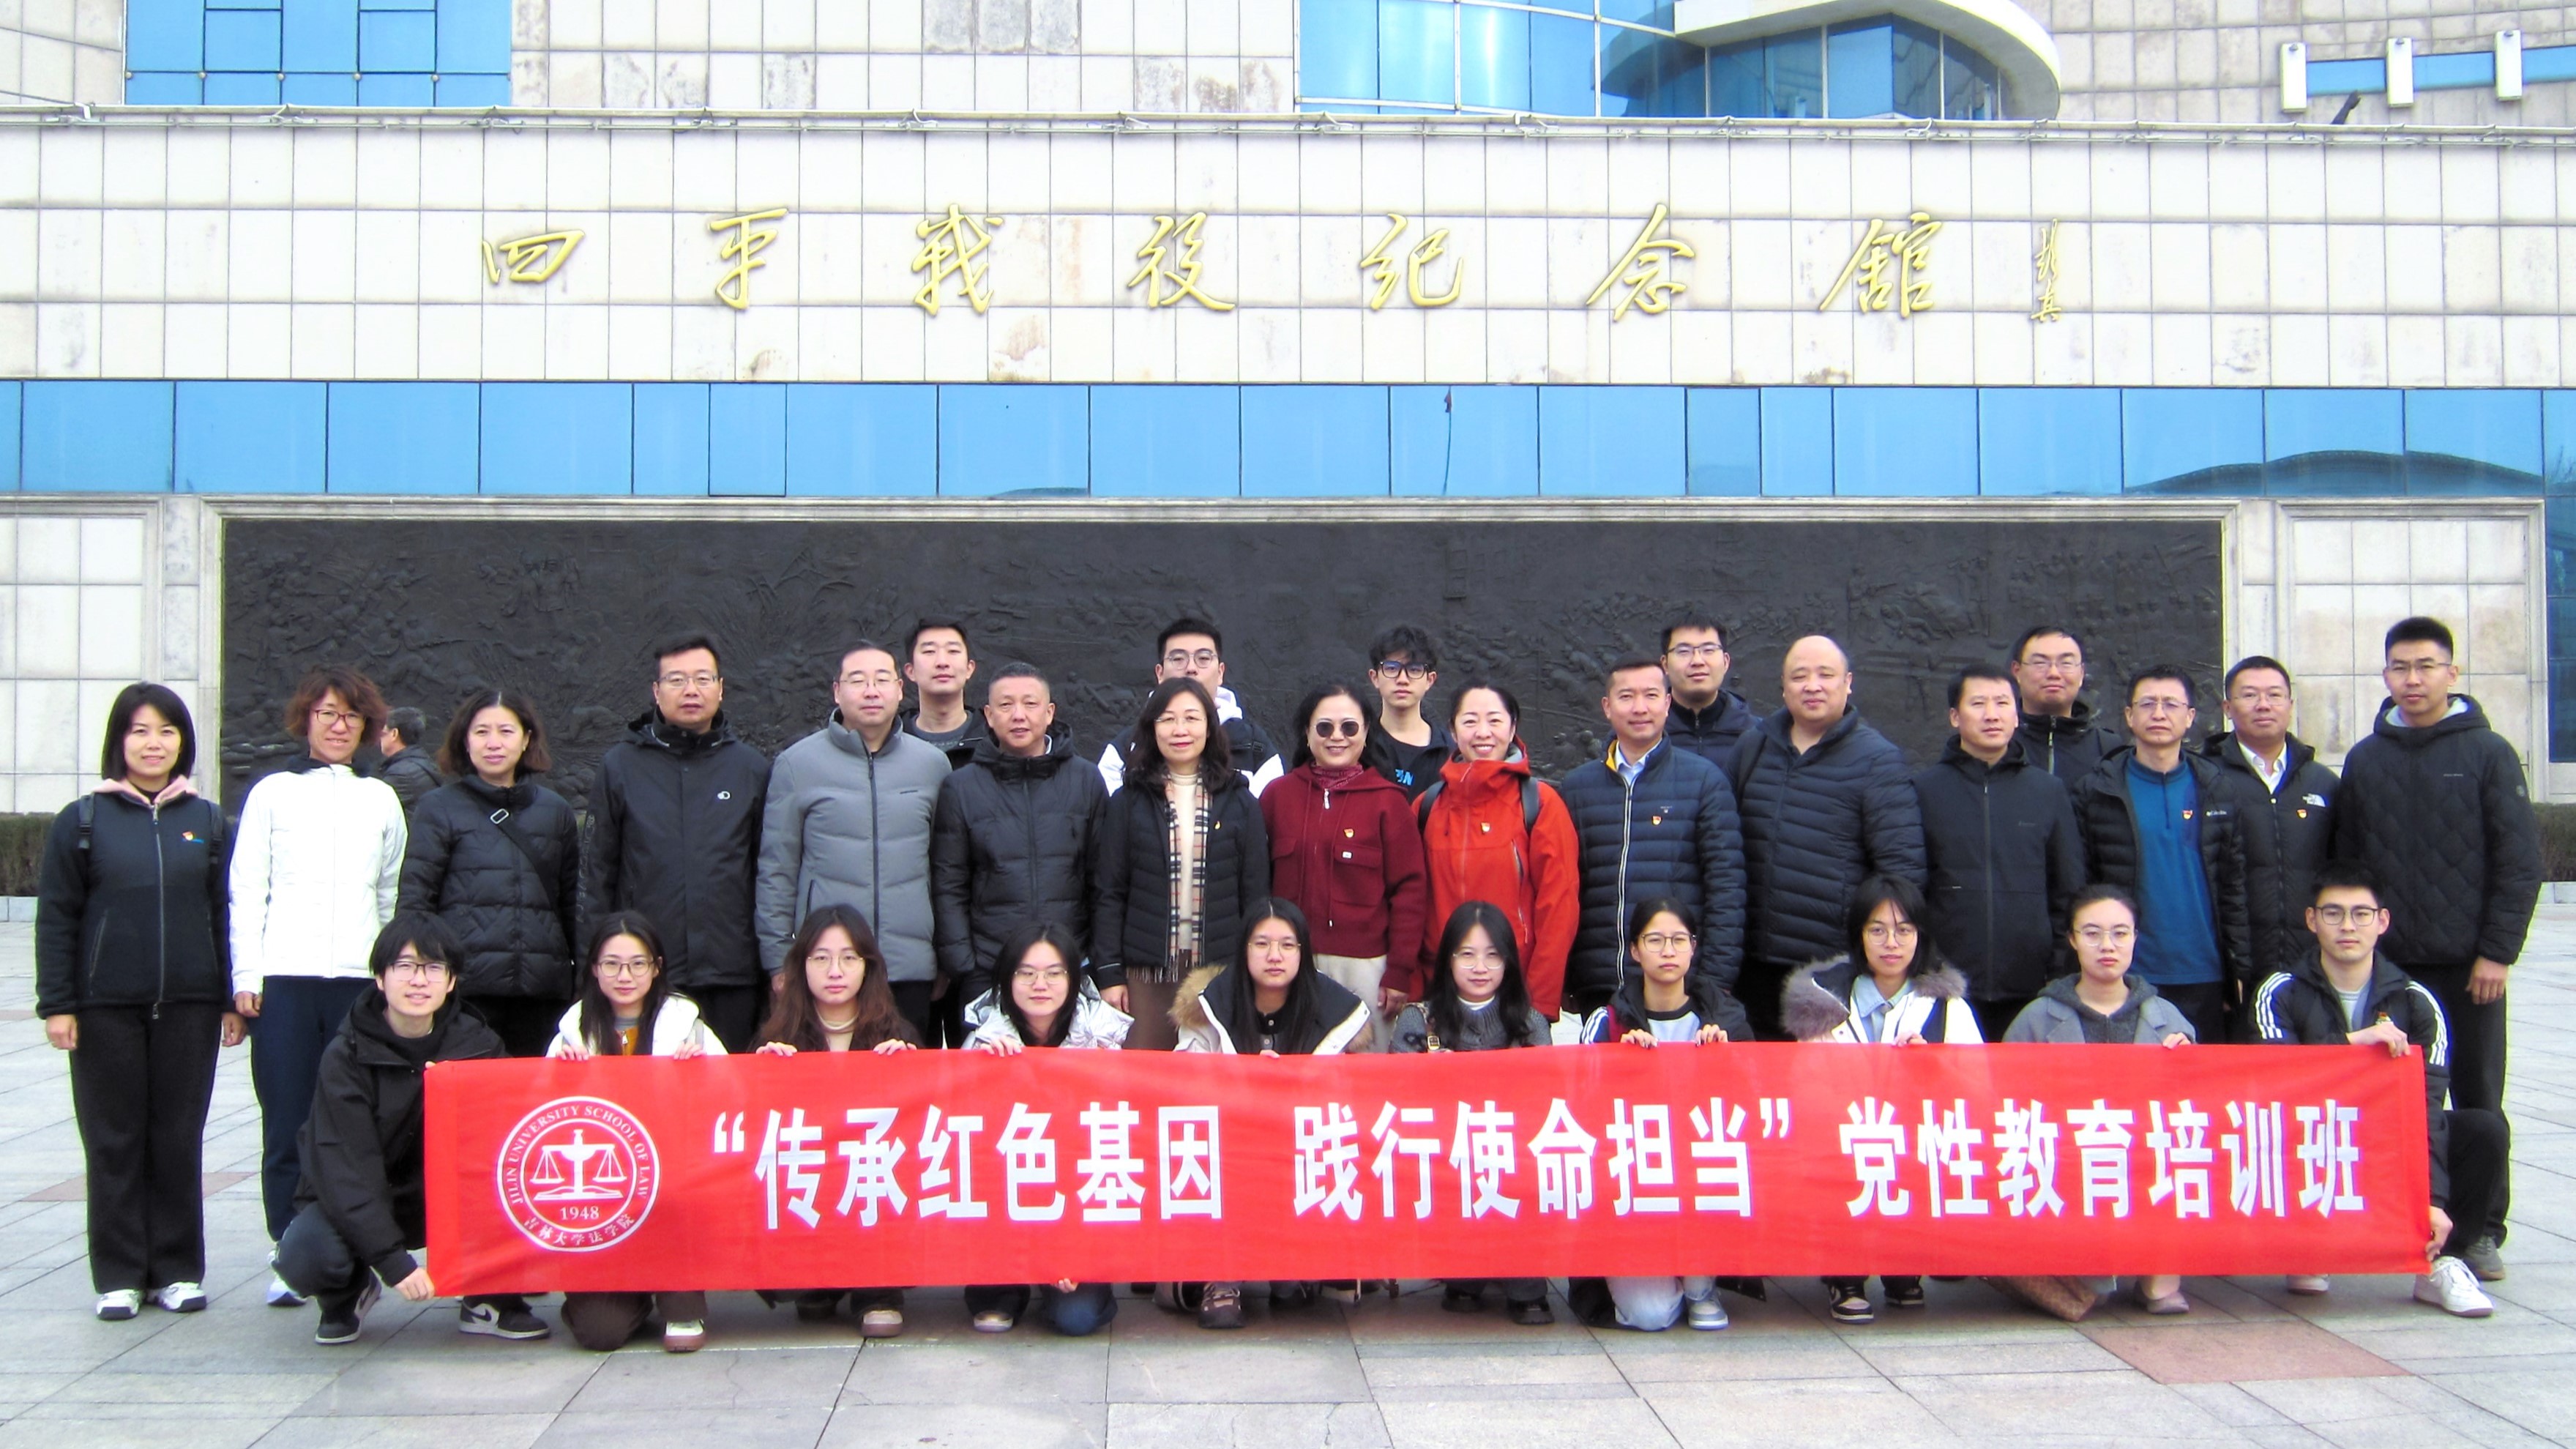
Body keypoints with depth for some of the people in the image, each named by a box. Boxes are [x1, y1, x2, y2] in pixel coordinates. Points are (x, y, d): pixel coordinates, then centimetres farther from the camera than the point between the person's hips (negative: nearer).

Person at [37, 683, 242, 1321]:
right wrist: (56, 1004, -4)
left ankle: (179, 1270, 14)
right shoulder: (83, 820, 3)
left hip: (189, 1006, 1)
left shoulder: (207, 820, 8)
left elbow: (225, 911, 10)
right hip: (106, 1007, -1)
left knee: (179, 1139, 6)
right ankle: (120, 1276, 12)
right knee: (114, 1142, 4)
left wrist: (232, 998, 6)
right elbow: (56, 918, 2)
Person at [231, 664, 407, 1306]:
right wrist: (246, 975, -3)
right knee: (287, 1129, -2)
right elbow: (246, 890, 6)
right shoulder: (273, 793, 9)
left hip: (360, 980, 1)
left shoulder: (381, 800, 15)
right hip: (284, 978, -1)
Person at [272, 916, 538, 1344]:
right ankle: (350, 1292, 6)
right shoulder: (347, 1056, -17)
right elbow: (346, 1168, -23)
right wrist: (395, 1261, -32)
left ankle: (489, 1299, 0)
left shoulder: (476, 1043, -7)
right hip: (353, 1202, -2)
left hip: (445, 1195, 2)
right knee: (304, 1258, -31)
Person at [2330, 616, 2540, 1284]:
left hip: (2469, 963, -2)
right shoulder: (2364, 759, 8)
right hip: (2387, 963, 2)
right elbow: (2345, 863, 10)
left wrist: (2496, 952, -9)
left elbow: (2520, 862, -3)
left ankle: (2483, 1230, 14)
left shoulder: (2489, 753, -1)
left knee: (2478, 1099, 5)